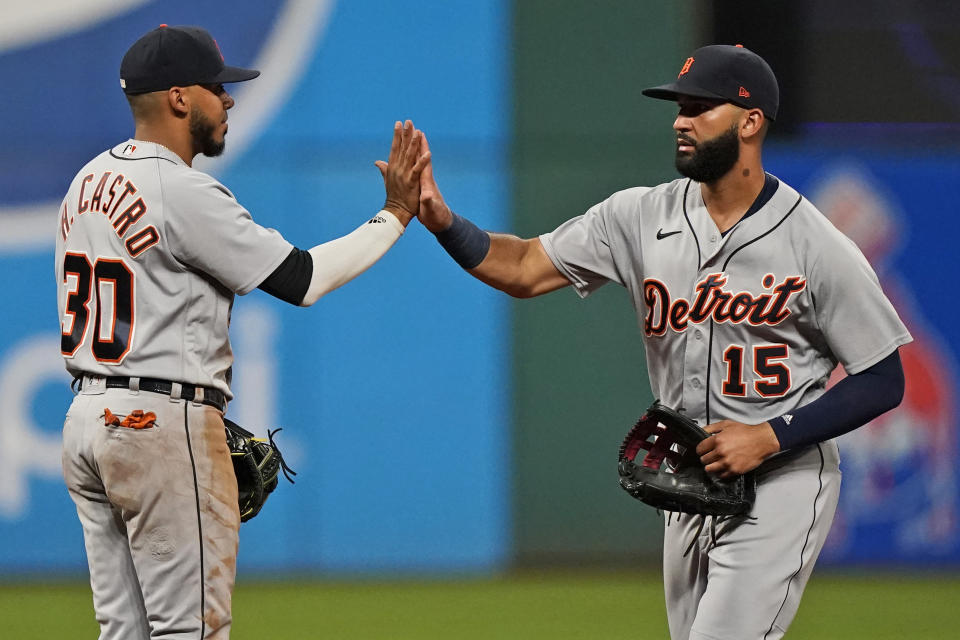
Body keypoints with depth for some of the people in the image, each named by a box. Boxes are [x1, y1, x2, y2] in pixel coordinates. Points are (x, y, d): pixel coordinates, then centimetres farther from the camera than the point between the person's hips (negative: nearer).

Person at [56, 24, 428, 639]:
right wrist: (395, 215, -6)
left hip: (86, 421, 9)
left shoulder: (89, 181, 13)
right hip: (163, 423, -9)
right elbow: (300, 278, -15)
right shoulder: (185, 194, -16)